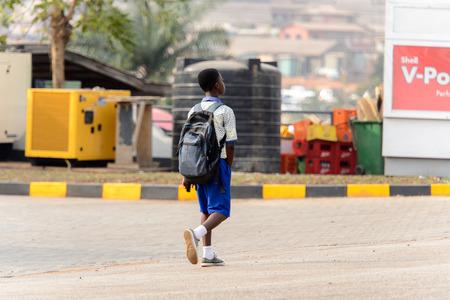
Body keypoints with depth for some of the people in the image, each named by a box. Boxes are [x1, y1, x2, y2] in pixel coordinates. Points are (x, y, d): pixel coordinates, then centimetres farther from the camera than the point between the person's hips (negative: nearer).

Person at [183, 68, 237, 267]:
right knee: (220, 211, -5)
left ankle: (207, 254, 9)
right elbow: (230, 145, -8)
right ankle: (196, 234, -31)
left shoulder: (193, 112, 8)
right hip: (217, 163, -6)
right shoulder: (225, 112, -7)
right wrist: (228, 170, 5)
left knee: (206, 210, 13)